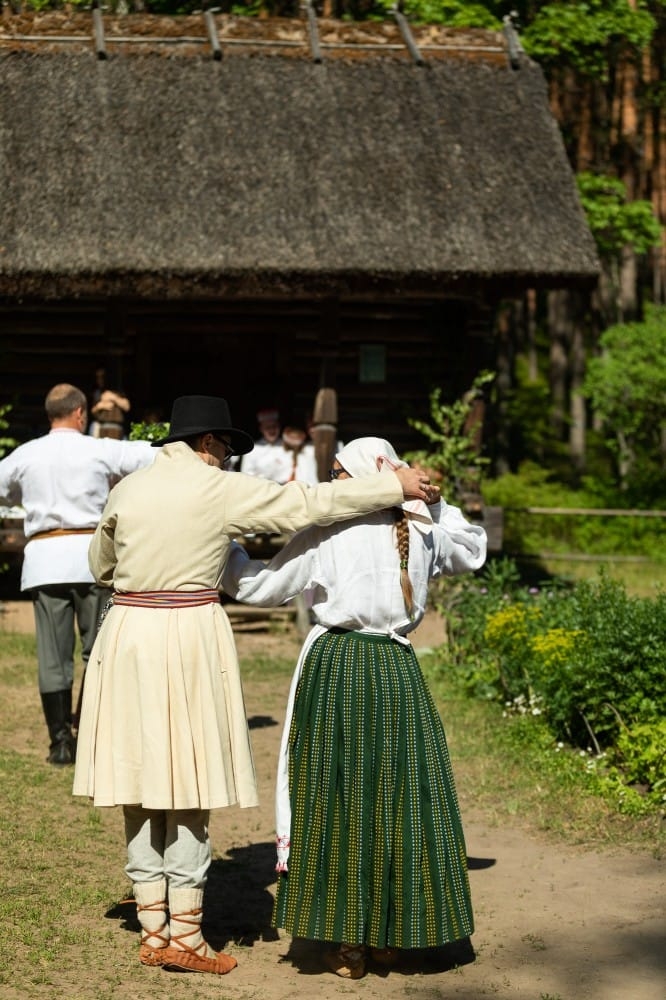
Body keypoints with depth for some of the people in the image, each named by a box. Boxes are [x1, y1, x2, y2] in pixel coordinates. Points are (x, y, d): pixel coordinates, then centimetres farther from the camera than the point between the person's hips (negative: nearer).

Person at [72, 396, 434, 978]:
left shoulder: (127, 490, 8)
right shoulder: (220, 490, -6)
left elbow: (100, 567, 22)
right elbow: (309, 503, -6)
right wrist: (398, 487, 1)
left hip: (128, 634, 5)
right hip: (190, 638, -5)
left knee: (143, 783, 9)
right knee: (189, 790, 1)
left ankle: (153, 931, 15)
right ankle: (184, 935, 5)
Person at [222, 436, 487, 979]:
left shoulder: (326, 533, -7)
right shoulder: (421, 535, 4)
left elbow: (265, 586, 0)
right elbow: (473, 548, 24)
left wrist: (228, 553, 15)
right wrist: (429, 498, 18)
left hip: (336, 671, -3)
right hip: (397, 673, 3)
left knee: (337, 800, 5)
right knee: (398, 798, 12)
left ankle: (347, 943, 8)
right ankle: (391, 935, 19)